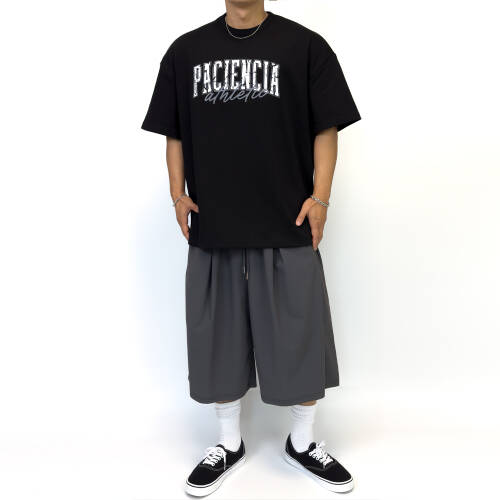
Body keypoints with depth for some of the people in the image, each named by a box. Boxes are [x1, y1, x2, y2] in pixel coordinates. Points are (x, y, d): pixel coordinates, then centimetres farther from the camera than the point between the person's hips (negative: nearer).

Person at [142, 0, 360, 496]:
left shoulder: (305, 46, 4)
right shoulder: (185, 51, 10)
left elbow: (326, 129, 2)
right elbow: (174, 133, 12)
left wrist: (320, 197, -8)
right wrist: (178, 194, 0)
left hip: (288, 228, -1)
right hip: (213, 226, 2)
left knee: (300, 338, 6)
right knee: (219, 337, 11)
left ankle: (302, 442, 31)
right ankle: (228, 444, 33)